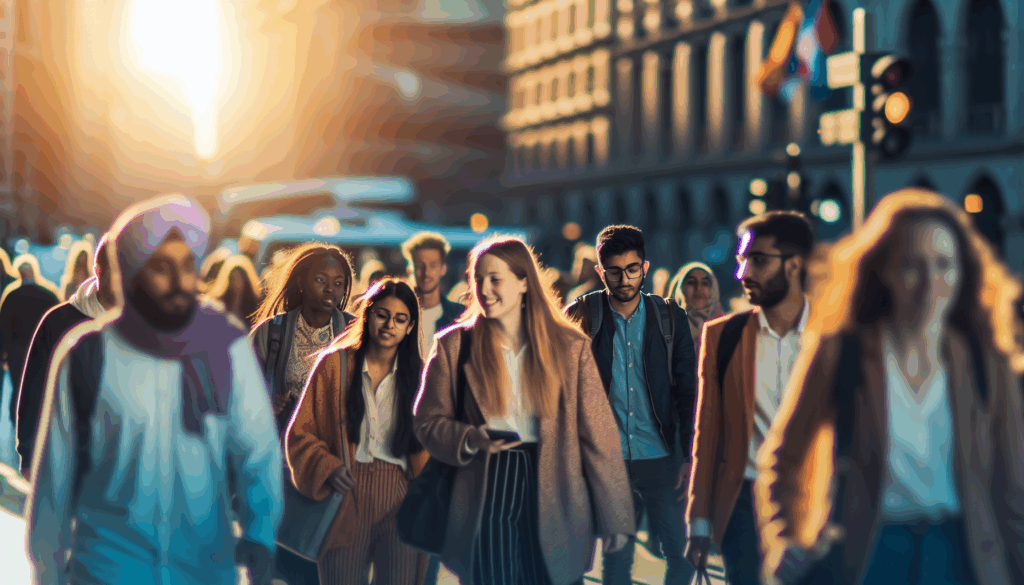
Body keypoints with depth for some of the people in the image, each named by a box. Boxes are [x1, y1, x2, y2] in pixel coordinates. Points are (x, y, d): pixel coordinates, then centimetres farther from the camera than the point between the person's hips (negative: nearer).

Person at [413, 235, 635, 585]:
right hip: (485, 495, 0)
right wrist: (472, 439, -14)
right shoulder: (454, 346, 4)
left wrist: (614, 517, 2)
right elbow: (427, 422, 7)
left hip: (552, 501, 0)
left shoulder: (571, 348, 3)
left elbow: (598, 434, 3)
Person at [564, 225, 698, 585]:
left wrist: (689, 457, -1)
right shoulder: (580, 317, 0)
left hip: (660, 459, 1)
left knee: (683, 554, 0)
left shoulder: (670, 318, 3)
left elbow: (688, 391, 5)